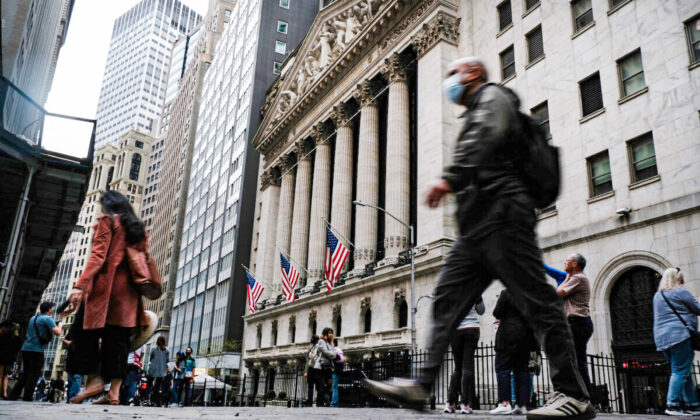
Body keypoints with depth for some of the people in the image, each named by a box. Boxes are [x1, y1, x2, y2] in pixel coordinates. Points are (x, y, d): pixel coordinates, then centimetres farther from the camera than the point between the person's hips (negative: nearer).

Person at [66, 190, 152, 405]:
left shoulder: (107, 221, 2)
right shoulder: (139, 228, 20)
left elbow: (98, 256, -11)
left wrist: (80, 285, -17)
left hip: (105, 286, -6)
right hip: (129, 291, 6)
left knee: (86, 331, 5)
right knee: (119, 337, 2)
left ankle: (95, 379, -5)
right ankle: (114, 391, -2)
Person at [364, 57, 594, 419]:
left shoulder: (492, 95, 7)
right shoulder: (476, 115, 34)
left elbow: (485, 136, -16)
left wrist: (451, 178, -27)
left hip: (501, 214, -10)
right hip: (477, 228, 10)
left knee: (537, 301, -10)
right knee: (446, 301, 1)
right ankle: (421, 385, 0)